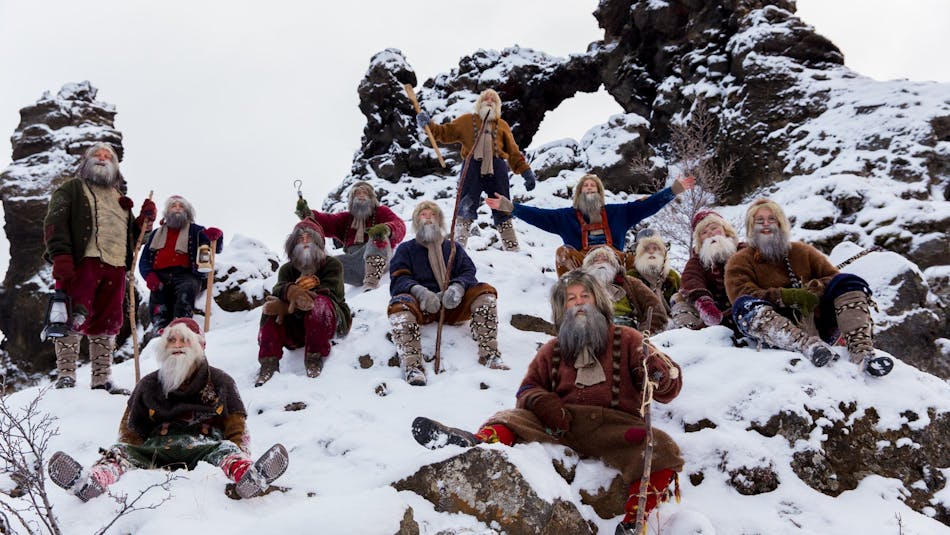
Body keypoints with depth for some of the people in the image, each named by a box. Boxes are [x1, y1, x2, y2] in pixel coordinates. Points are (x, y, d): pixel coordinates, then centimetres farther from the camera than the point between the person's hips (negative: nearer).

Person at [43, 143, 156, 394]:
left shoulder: (120, 198, 30)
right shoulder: (71, 189, 14)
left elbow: (132, 236, 31)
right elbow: (55, 222, -1)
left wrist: (145, 221, 10)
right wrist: (61, 256, -16)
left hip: (115, 266, 6)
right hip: (81, 262, -5)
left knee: (108, 323, 5)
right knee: (75, 317, -12)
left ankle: (102, 379, 10)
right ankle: (65, 375, -9)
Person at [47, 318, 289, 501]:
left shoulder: (220, 382, 19)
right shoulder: (149, 384, 25)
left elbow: (236, 427, 14)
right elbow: (132, 428, 25)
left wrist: (239, 452, -7)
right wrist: (130, 450, 2)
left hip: (203, 445, -2)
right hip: (157, 447, 2)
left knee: (225, 449, -35)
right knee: (121, 450, -26)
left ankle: (250, 477, -69)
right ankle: (89, 483, -58)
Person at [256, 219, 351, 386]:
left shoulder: (332, 265, 2)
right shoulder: (287, 269, 12)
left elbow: (328, 293, -18)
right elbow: (279, 289, -12)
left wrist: (288, 306, -29)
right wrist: (291, 291, -40)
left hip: (331, 322, -3)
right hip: (296, 326, 3)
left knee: (320, 303, -35)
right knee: (272, 304, -23)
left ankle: (314, 360, -32)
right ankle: (269, 364, -31)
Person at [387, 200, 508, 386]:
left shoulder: (454, 248, 24)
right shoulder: (406, 249, 18)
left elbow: (468, 272, 8)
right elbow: (399, 278, 1)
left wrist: (458, 287, -19)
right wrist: (419, 291, -23)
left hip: (452, 306, 2)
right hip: (421, 306, -2)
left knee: (485, 291, -22)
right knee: (399, 304, -35)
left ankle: (489, 354, -27)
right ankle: (413, 366, -46)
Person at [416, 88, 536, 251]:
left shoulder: (502, 125, 21)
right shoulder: (466, 120, 18)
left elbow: (513, 152, 17)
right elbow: (445, 133, 13)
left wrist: (526, 171, 9)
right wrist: (428, 125, -3)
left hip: (497, 168, 1)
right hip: (473, 166, -1)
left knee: (502, 210, 4)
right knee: (466, 209, -6)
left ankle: (512, 248, 8)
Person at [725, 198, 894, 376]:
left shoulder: (802, 251, 25)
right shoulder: (740, 262, 14)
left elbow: (834, 277, 14)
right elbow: (742, 295, -5)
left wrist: (815, 289, -11)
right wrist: (787, 296, -20)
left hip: (816, 320, 4)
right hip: (778, 328, -3)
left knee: (848, 282, -14)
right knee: (746, 307, -32)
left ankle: (860, 348, -35)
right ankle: (806, 345, -55)